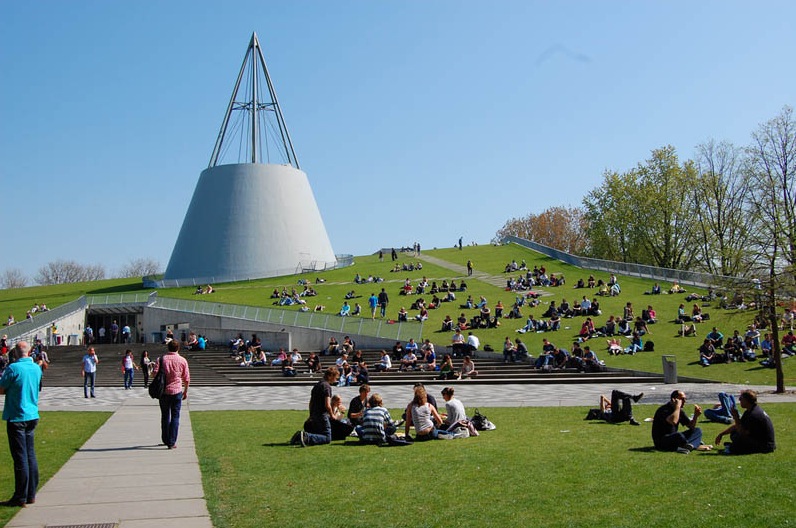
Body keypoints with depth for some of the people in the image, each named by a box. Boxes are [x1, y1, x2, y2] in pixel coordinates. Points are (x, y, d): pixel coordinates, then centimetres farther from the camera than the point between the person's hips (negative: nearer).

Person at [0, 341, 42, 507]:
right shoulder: (36, 368, 5)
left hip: (16, 417, -6)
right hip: (32, 416, 6)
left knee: (20, 458, -3)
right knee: (31, 455, 12)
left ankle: (20, 497, 2)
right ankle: (31, 495, 17)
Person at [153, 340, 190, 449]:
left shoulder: (162, 359, 0)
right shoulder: (182, 361, 0)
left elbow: (155, 373, -7)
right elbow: (187, 378, 3)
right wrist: (185, 391, 14)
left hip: (164, 391, 1)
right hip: (177, 391, -1)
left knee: (165, 416, 15)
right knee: (175, 417, 3)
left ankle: (165, 440, 22)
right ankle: (172, 442, -3)